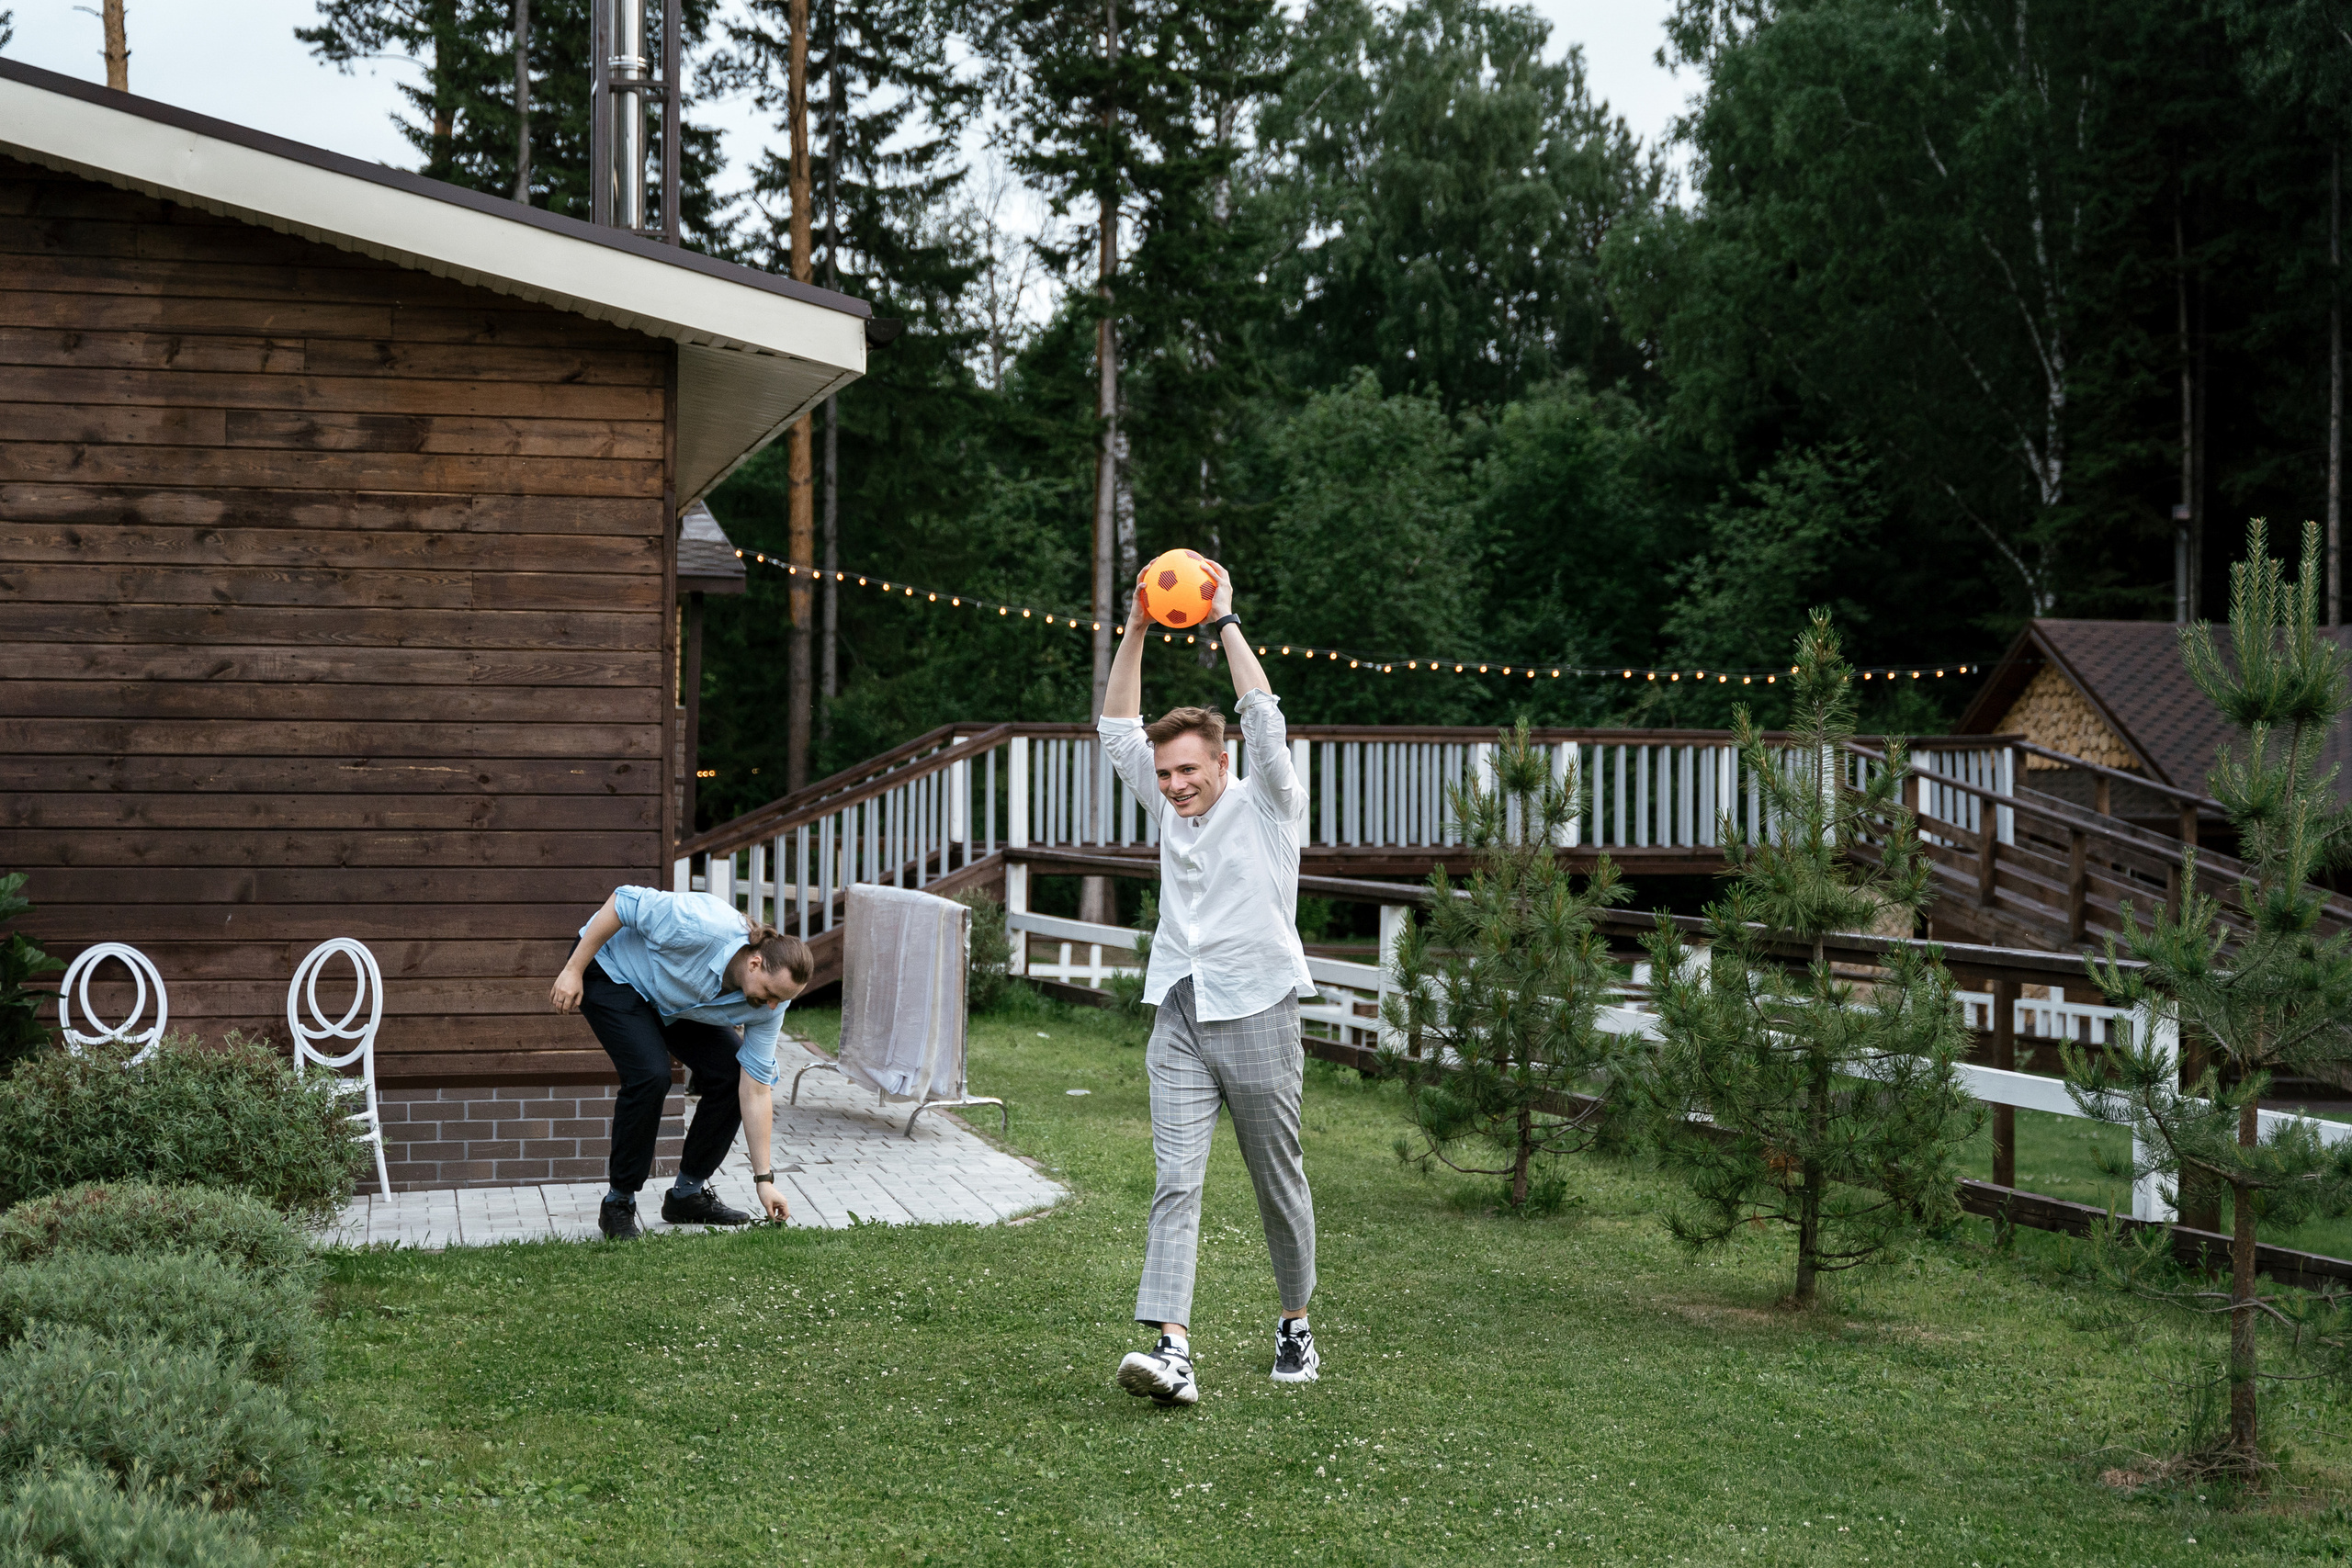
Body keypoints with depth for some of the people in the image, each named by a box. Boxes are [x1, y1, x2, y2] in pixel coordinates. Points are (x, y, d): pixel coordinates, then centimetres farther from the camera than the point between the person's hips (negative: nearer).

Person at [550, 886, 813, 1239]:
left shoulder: (767, 1005, -19)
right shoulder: (702, 926, -40)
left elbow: (756, 1089, -14)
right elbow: (622, 902, -28)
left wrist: (764, 1179, -15)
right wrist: (573, 970, -23)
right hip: (613, 969, -6)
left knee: (730, 1074, -7)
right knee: (650, 1075, -25)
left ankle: (688, 1193, 8)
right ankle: (618, 1204, -11)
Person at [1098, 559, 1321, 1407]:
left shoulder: (1268, 806, -1)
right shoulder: (1171, 810, 13)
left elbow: (1263, 720, -14)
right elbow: (1119, 731, 13)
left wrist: (1224, 624, -11)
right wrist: (1135, 633, 4)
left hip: (1256, 1016, -4)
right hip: (1179, 1021, 4)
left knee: (1279, 1183, 8)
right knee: (1176, 1182, -10)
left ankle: (1296, 1324, 26)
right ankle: (1172, 1348, -21)